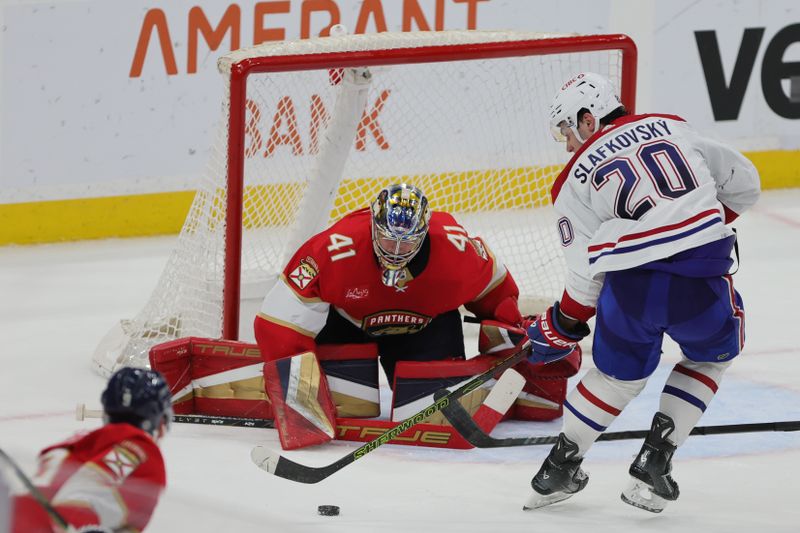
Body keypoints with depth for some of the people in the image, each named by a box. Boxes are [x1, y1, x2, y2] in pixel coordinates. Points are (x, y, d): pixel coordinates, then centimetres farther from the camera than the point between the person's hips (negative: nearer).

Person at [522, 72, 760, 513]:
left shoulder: (574, 179, 12)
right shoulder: (673, 127, 19)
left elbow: (586, 274, 9)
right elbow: (743, 183, 23)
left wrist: (562, 328, 24)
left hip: (631, 287, 0)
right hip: (701, 276, 0)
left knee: (619, 371, 26)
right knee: (712, 354, 27)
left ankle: (560, 467, 30)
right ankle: (654, 461, 19)